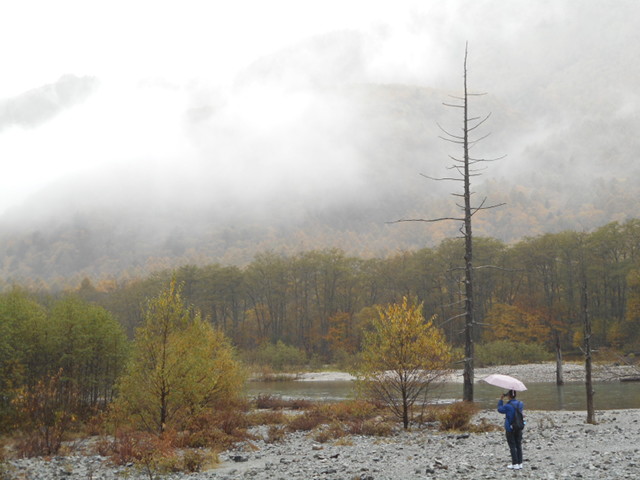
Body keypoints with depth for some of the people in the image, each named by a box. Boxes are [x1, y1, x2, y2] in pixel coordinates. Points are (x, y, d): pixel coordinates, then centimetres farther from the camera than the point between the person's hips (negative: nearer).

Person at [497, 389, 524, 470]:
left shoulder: (508, 406, -19)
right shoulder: (520, 404, -2)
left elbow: (500, 409, -3)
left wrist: (501, 400, 4)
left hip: (510, 429, -5)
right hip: (519, 428, 5)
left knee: (512, 446, 2)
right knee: (518, 445, 12)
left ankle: (515, 464, 1)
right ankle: (520, 463, 16)